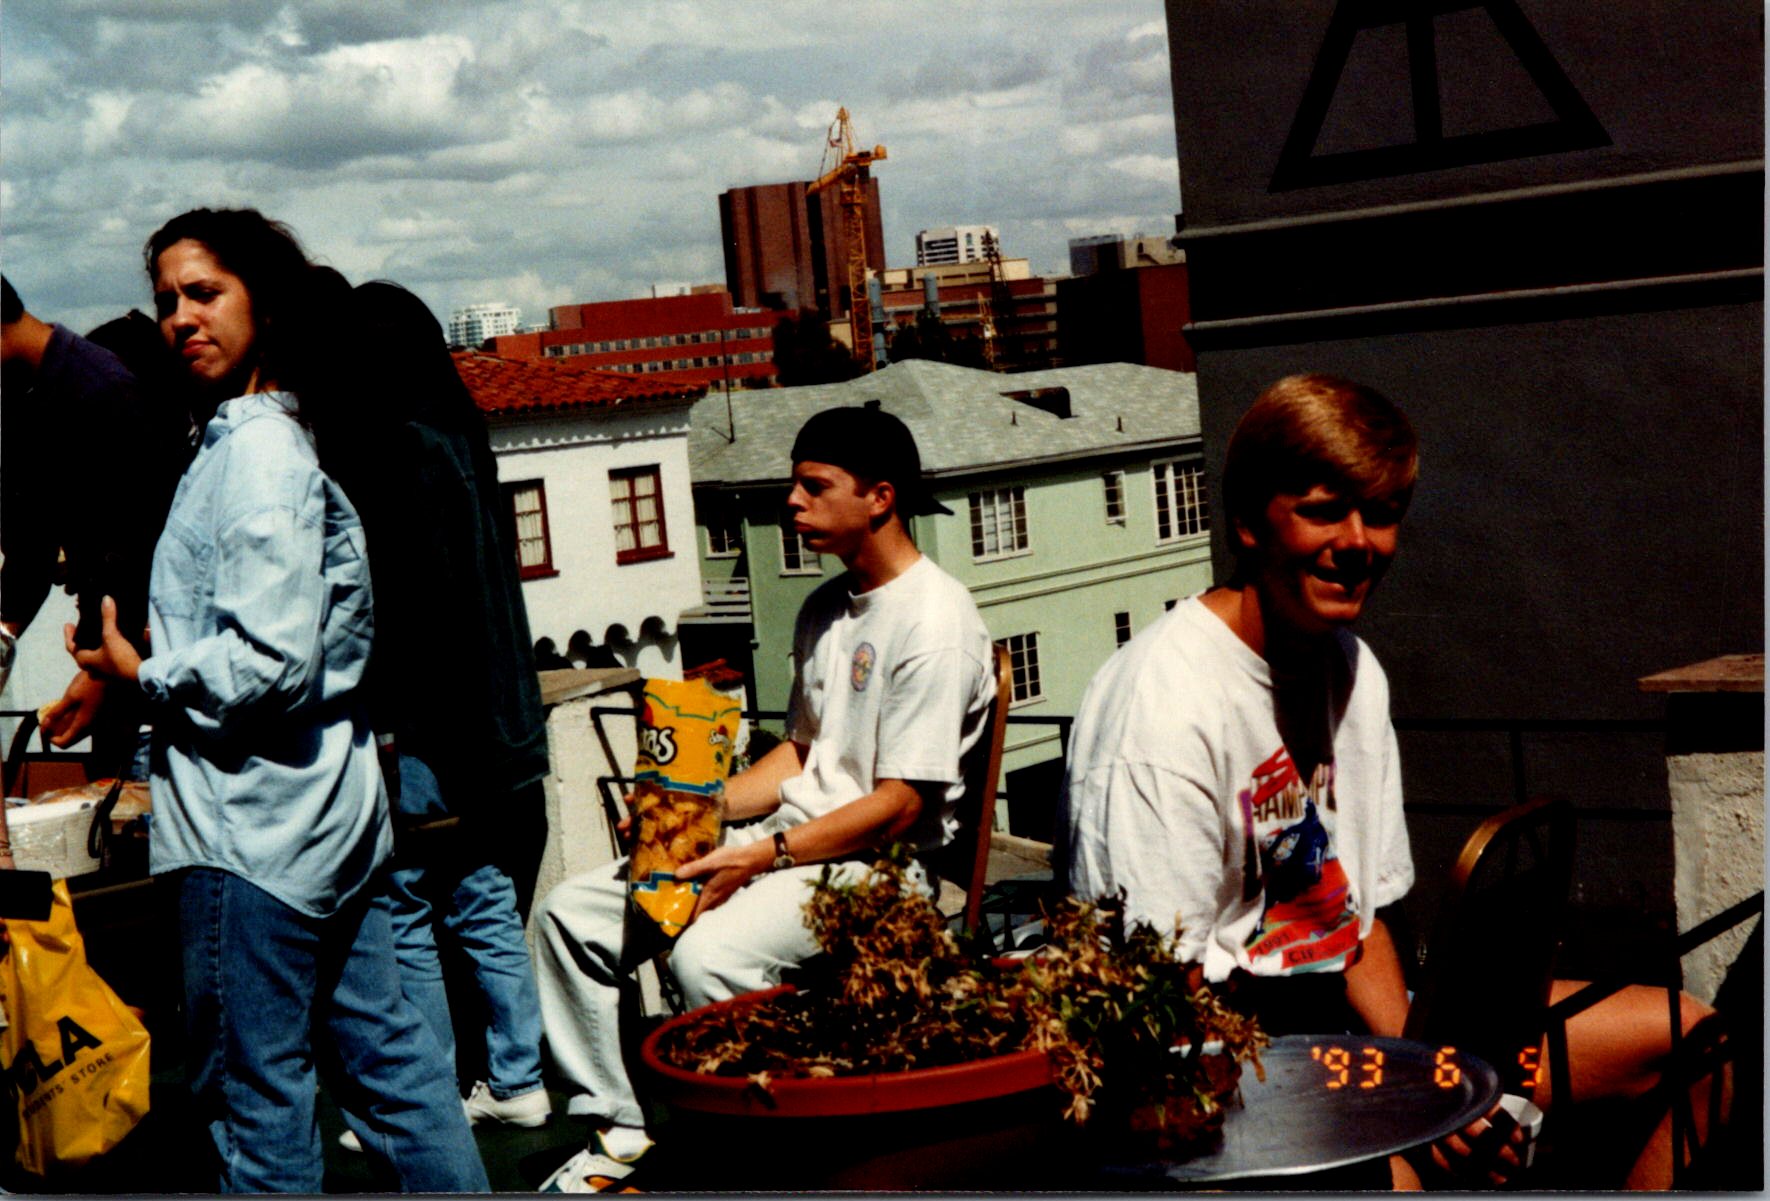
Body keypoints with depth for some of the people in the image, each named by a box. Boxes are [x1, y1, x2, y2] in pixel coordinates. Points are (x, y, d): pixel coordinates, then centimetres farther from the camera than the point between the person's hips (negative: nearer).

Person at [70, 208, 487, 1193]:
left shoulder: (258, 451, -15)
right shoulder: (263, 436, 14)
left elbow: (271, 663, -23)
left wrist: (141, 674, -9)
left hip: (255, 818, -10)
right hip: (331, 803, 10)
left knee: (254, 1091, 1)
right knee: (386, 1048, 14)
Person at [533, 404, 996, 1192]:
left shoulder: (934, 620, -15)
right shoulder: (825, 608, 15)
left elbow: (901, 804, -18)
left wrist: (762, 856, -20)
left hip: (878, 862, -9)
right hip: (793, 836, 9)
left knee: (708, 953, -34)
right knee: (573, 912, 1)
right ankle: (616, 1131, 8)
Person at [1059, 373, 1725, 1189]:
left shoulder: (1353, 671, 10)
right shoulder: (1162, 707, -18)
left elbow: (1358, 919, 11)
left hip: (1340, 1012, 9)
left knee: (1674, 1034, 4)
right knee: (1402, 1170, -39)